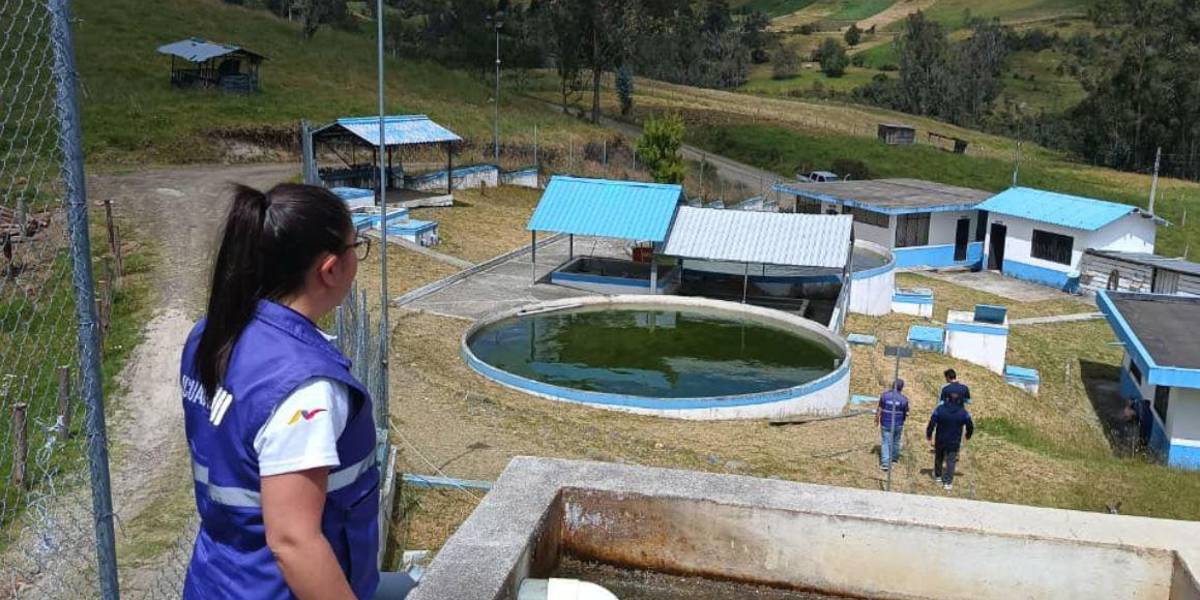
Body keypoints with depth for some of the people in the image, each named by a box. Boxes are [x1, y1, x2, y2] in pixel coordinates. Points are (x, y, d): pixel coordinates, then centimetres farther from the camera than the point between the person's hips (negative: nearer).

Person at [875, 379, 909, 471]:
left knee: (885, 443, 2)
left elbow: (879, 410, -6)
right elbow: (906, 414, -4)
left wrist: (877, 420, 8)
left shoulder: (884, 395, -9)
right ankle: (894, 458, 39)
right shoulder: (903, 399, -10)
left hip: (885, 424, -1)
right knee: (896, 441, 21)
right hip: (898, 425, 1)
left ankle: (885, 463, -7)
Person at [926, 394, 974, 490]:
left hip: (940, 440, 1)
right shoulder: (963, 413, -8)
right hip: (954, 442, -1)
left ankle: (938, 476, 38)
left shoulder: (939, 410, -13)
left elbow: (931, 424, -13)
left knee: (939, 458, 21)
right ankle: (948, 482, 0)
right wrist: (968, 435, 24)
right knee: (951, 461, 5)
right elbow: (970, 427, 3)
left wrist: (929, 434, 2)